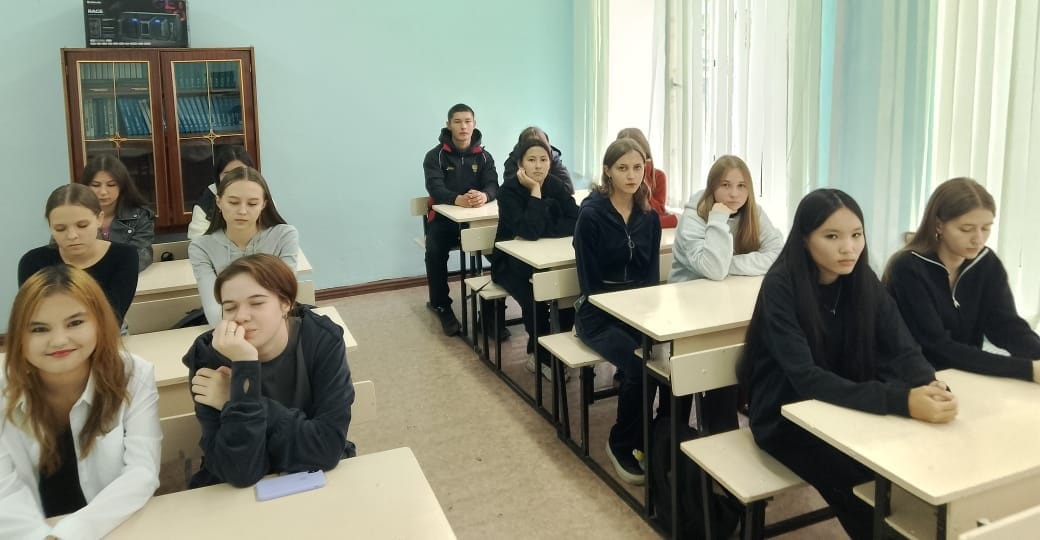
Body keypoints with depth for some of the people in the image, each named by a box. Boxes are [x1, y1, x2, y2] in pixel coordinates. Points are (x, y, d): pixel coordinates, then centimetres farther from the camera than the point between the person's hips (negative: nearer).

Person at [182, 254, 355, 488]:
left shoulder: (323, 339, -15)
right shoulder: (208, 356, -15)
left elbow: (329, 447, -21)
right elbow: (240, 471, -22)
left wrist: (234, 400, -23)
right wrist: (244, 366, -29)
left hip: (316, 480, 0)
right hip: (235, 493, 0)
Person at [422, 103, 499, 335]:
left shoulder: (484, 156, 6)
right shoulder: (435, 156, -2)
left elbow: (493, 186, -8)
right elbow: (435, 188, -18)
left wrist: (484, 196, -35)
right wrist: (458, 199, -41)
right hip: (443, 219, -2)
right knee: (434, 251, -31)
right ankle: (442, 306, -10)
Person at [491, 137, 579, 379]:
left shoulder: (557, 186, -4)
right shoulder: (509, 190, -18)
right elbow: (529, 231, -31)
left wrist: (543, 230, -24)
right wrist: (535, 190, -29)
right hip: (511, 261, -4)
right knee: (534, 298, -30)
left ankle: (538, 351, -1)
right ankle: (544, 358, -5)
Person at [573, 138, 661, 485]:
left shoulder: (649, 216, 7)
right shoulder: (591, 214, -10)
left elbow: (652, 273, 9)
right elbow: (589, 281, -11)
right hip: (598, 312, -5)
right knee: (639, 366, -29)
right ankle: (621, 444, -4)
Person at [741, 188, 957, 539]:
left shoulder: (863, 280, -4)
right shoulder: (781, 286, -21)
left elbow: (903, 352, -10)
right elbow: (806, 379, -29)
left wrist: (931, 388, -33)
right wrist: (901, 401, -39)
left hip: (844, 409, 5)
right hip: (786, 416, -5)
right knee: (865, 480, -25)